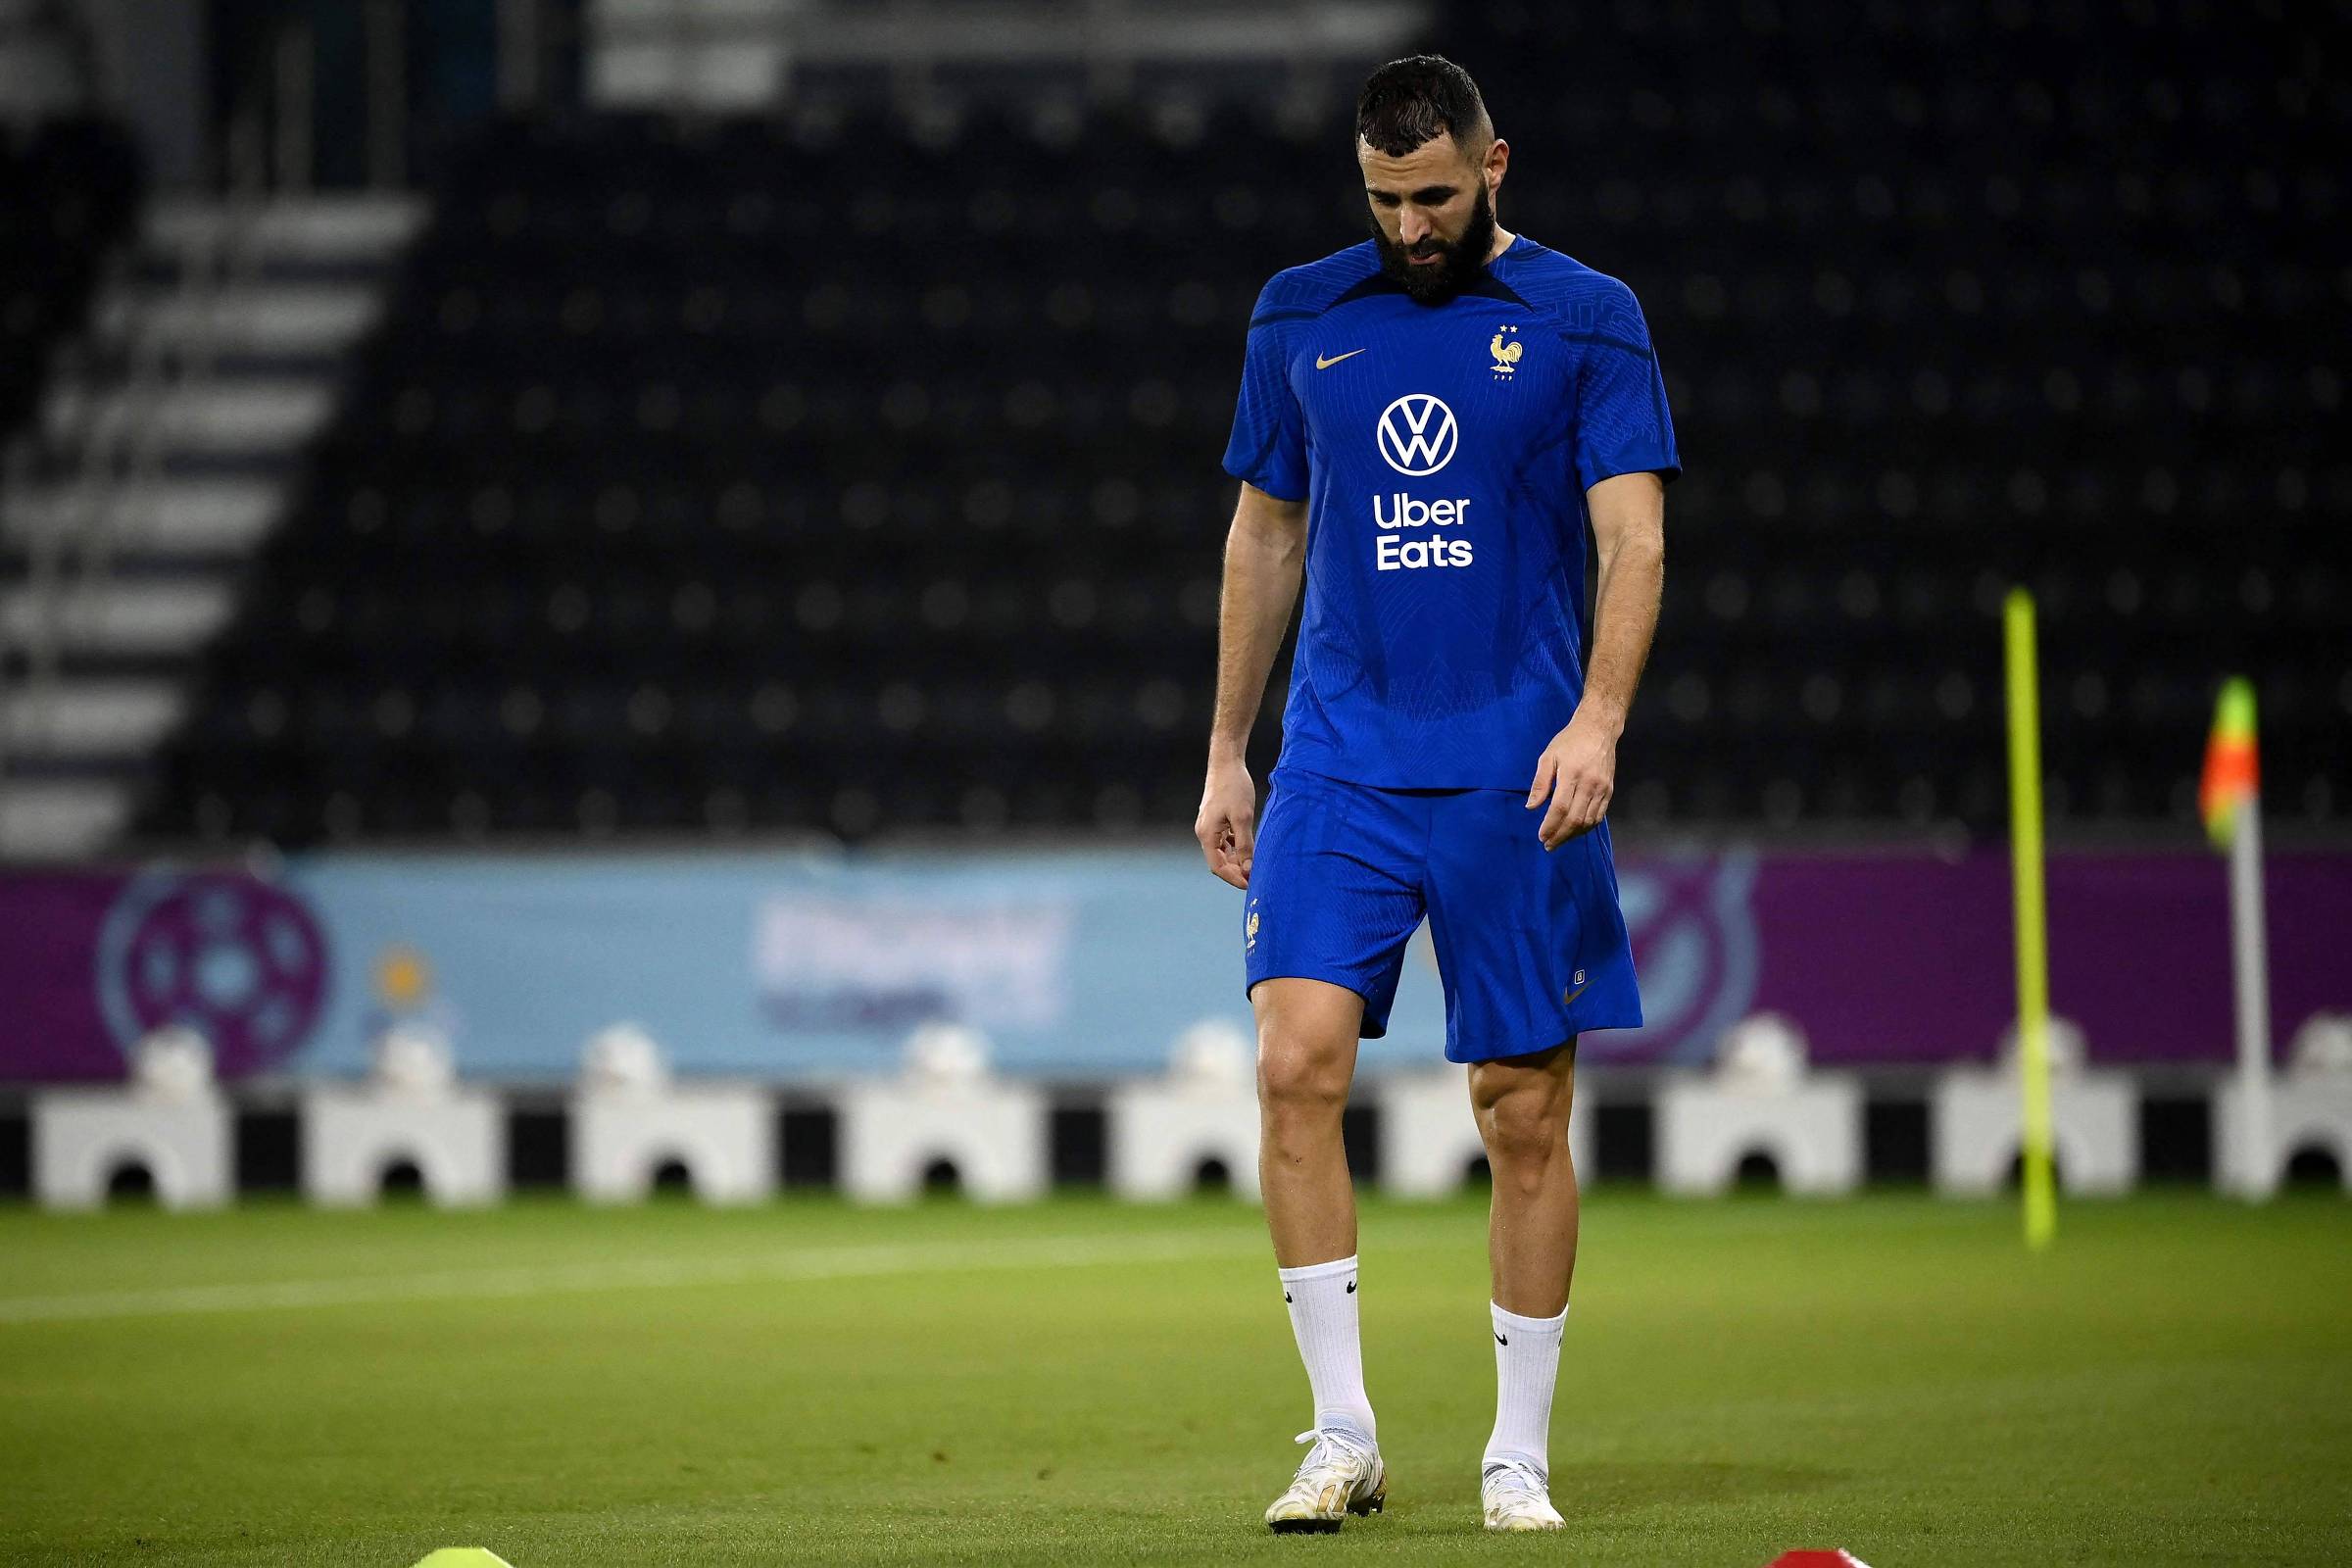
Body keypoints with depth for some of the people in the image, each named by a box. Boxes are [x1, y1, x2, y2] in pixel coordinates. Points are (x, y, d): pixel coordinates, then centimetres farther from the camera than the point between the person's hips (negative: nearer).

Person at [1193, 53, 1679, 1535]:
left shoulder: (1586, 318, 1)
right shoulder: (1301, 317, 10)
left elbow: (1634, 538, -4)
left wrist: (1598, 719, -19)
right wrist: (1225, 755, 15)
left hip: (1516, 780, -2)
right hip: (1338, 763, 2)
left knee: (1526, 1113, 1)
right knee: (1298, 1063, -14)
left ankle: (1518, 1457, 12)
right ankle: (1344, 1434, -7)